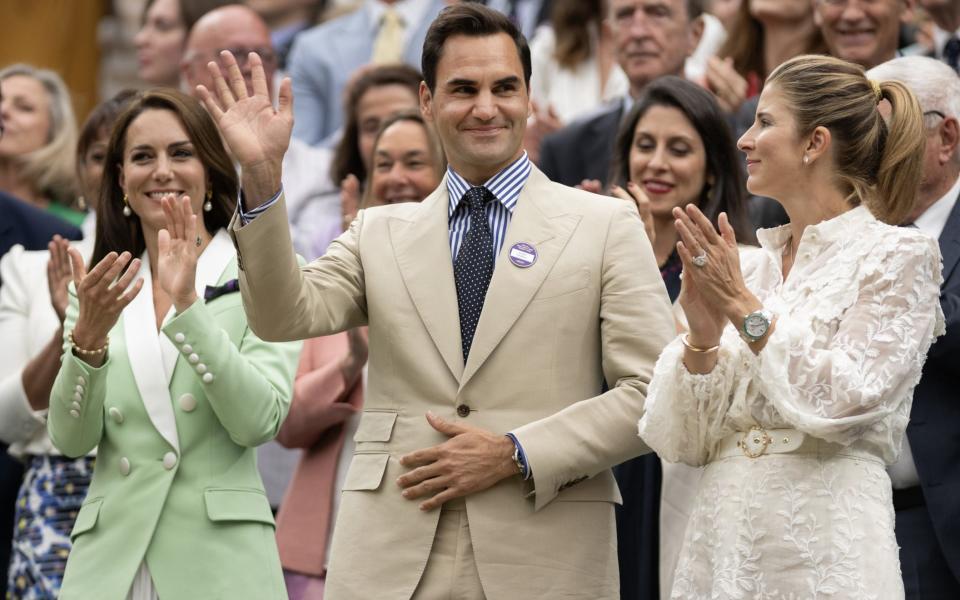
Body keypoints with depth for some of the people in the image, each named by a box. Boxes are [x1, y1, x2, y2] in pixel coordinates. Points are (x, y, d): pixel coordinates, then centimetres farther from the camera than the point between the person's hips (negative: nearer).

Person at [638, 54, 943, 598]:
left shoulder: (897, 257, -3)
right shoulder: (752, 266, 11)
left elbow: (846, 402, -14)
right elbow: (686, 438, 8)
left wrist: (747, 309, -12)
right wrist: (702, 337, -8)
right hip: (722, 537, 5)